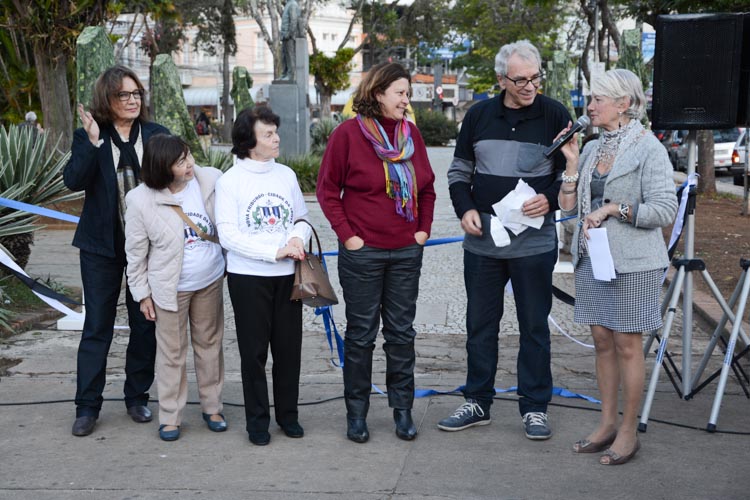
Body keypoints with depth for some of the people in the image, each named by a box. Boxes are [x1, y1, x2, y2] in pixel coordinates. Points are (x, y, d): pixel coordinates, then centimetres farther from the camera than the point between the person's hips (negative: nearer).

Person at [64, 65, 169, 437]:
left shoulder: (156, 135, 1)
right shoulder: (88, 136, -2)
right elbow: (73, 181, -15)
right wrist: (93, 142, -26)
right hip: (102, 245, -1)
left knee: (145, 325, 10)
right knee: (97, 326, 3)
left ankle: (137, 398, 24)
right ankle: (87, 406, 12)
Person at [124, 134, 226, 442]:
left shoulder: (211, 180, -11)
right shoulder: (141, 201, -16)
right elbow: (136, 252, -6)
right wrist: (142, 293, -2)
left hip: (211, 281, 3)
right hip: (170, 288, -3)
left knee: (209, 344, 15)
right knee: (172, 352, 6)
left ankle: (212, 407, 30)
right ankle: (170, 416, 20)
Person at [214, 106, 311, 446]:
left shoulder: (286, 175, 7)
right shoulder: (229, 181, -6)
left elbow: (302, 219, 14)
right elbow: (228, 235, -11)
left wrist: (298, 237, -9)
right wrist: (275, 250, -17)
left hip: (287, 275, 4)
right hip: (248, 277, -4)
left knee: (289, 347, 9)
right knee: (254, 350, 5)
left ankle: (288, 413, 24)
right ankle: (257, 419, 18)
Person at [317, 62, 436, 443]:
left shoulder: (411, 133, 7)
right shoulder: (348, 133, -6)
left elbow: (426, 187, 15)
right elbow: (327, 189, -3)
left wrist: (424, 228, 5)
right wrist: (347, 235, -9)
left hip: (407, 252, 4)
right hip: (363, 252, -4)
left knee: (401, 332, 10)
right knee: (361, 334, 6)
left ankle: (403, 410, 22)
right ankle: (356, 413, 18)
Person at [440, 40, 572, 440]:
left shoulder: (554, 115, -2)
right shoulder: (479, 116, 5)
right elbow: (459, 171, 12)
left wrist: (550, 199, -15)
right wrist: (465, 209, -4)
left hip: (534, 242, -3)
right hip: (482, 241, 3)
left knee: (534, 326, 5)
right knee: (480, 324, 11)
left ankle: (534, 407, 17)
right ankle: (477, 403, 23)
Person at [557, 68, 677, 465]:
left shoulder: (648, 148, -8)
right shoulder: (592, 149, 11)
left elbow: (665, 209, -15)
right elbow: (568, 206, 8)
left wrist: (613, 208, -18)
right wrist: (571, 163, -1)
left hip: (632, 262, -6)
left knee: (627, 345, 1)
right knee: (602, 342, 11)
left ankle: (628, 431, 12)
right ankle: (607, 424, 22)